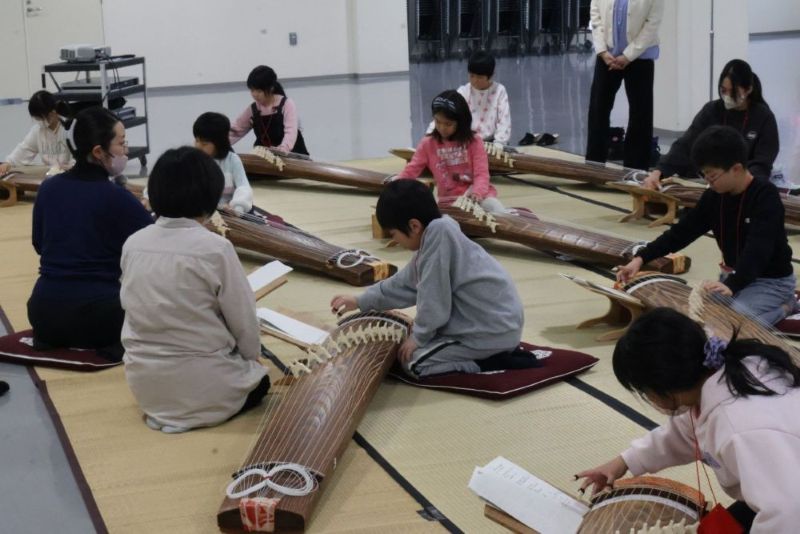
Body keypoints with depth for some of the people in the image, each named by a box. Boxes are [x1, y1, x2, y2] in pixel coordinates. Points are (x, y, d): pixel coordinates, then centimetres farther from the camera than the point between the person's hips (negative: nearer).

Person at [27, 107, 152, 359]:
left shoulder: (48, 188, 5)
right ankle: (109, 346, 0)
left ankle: (51, 338, 14)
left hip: (44, 312, 5)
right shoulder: (115, 197, -11)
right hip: (95, 315, -5)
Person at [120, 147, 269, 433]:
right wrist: (253, 356, 12)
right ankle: (196, 412, 2)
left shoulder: (133, 244, -4)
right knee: (259, 379, 25)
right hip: (202, 385, -7)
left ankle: (164, 409, 12)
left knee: (248, 371, 32)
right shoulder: (215, 248, -19)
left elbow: (135, 309, 7)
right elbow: (244, 322, -10)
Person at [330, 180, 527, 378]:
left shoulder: (439, 232, -22)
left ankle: (496, 360, -5)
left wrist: (418, 337, -6)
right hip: (497, 321, 10)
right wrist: (360, 301, 29)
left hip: (493, 328, -10)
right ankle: (499, 352, 13)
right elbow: (405, 283, 23)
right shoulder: (433, 235, 8)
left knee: (414, 362, -5)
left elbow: (434, 299, -20)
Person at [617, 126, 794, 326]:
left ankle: (783, 306, 0)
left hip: (771, 281, -8)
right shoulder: (714, 196, -1)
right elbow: (683, 230, 1)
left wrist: (732, 286, -49)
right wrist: (641, 258, -11)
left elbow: (758, 250, -34)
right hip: (734, 275, 8)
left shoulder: (766, 196, -23)